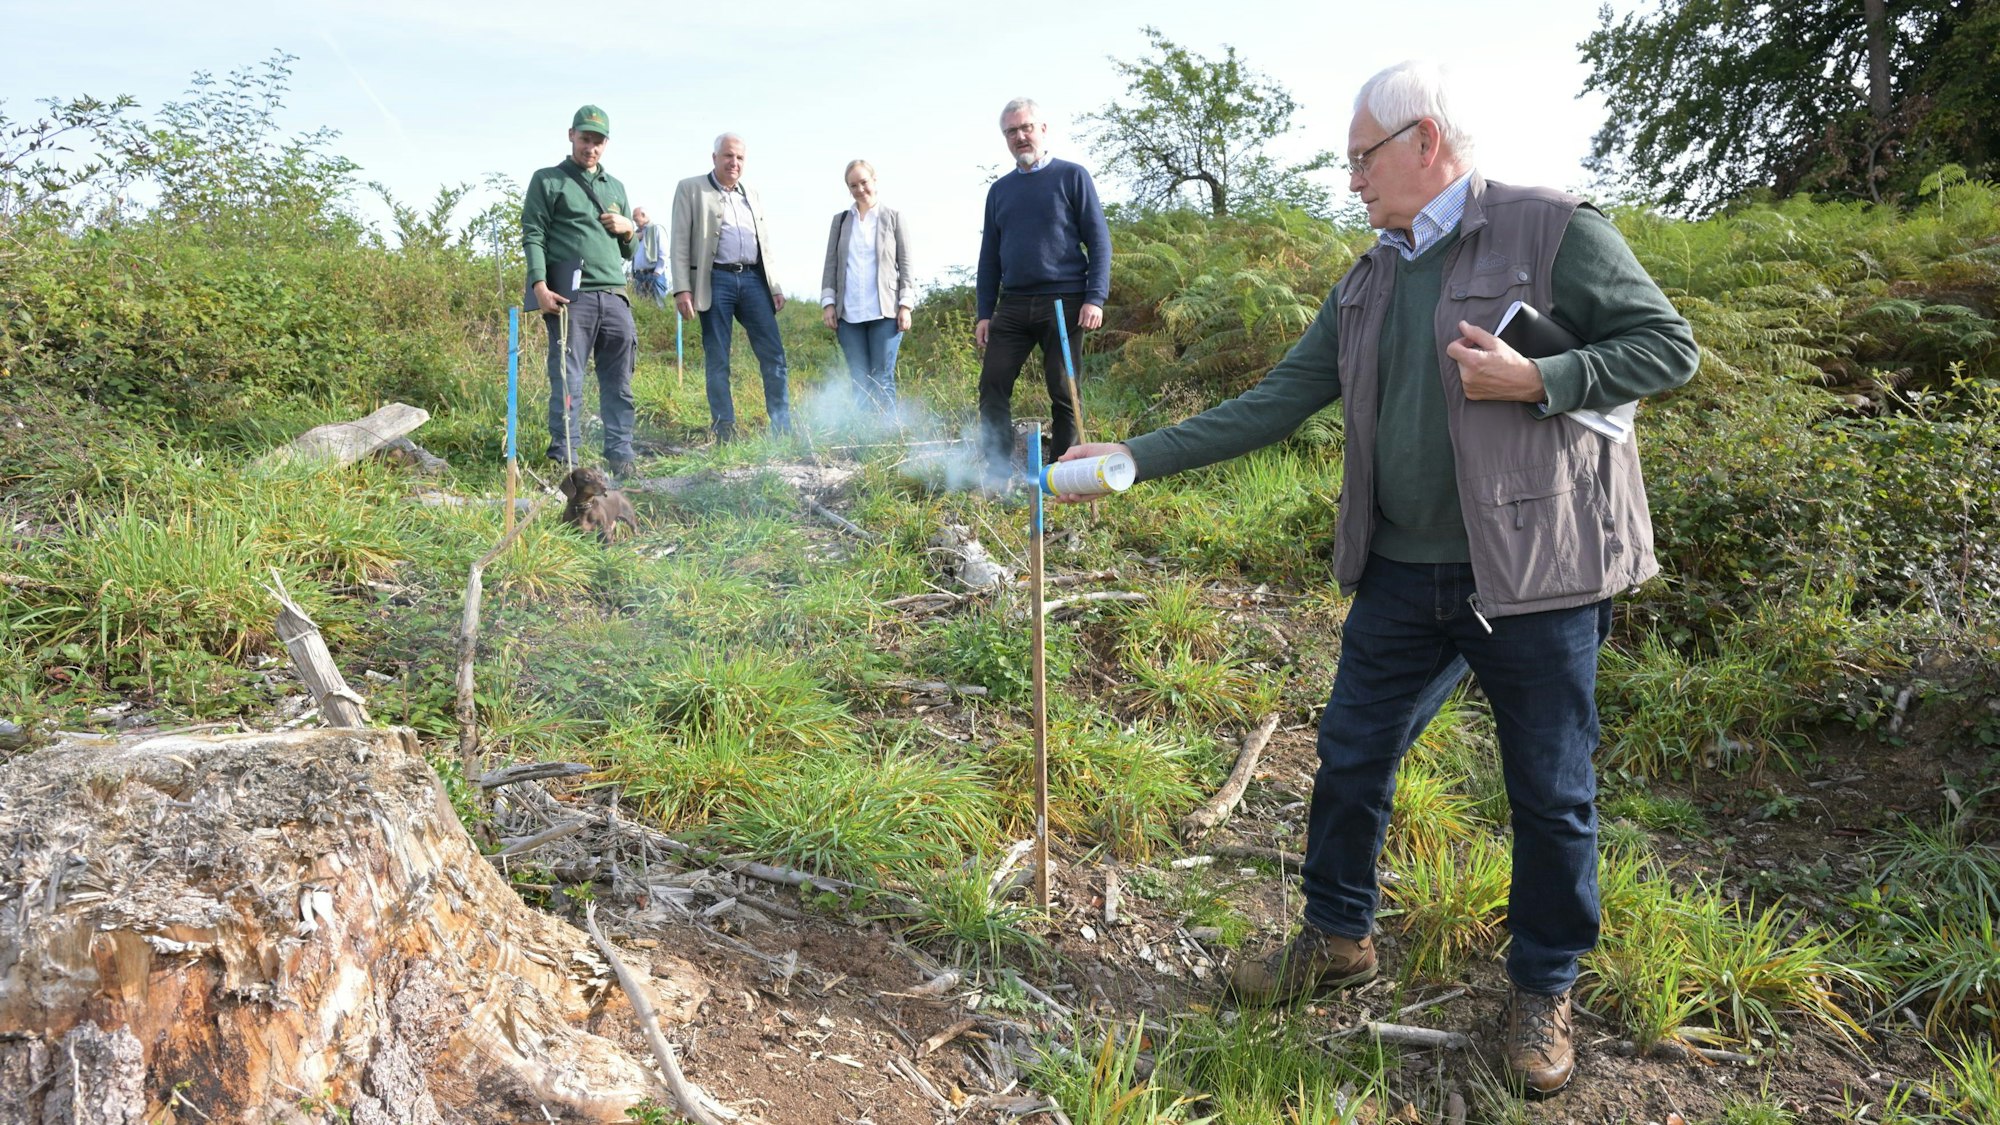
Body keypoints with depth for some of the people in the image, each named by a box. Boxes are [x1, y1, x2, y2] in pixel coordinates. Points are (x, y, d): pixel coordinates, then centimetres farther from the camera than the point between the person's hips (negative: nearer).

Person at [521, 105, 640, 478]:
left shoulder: (615, 187, 24)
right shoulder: (548, 180, 9)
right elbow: (533, 235, -1)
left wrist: (628, 230, 6)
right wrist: (539, 285, -14)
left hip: (615, 295, 5)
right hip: (570, 296, -5)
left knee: (619, 383, 3)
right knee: (567, 381, -6)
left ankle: (621, 456, 7)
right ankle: (564, 459, -4)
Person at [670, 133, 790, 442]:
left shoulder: (752, 194, 20)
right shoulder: (691, 189, 6)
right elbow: (680, 241, 0)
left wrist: (775, 287, 13)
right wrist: (682, 288, -9)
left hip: (753, 278, 4)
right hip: (715, 281, -4)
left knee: (773, 355, -2)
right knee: (717, 360, 0)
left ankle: (783, 429, 3)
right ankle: (724, 429, 6)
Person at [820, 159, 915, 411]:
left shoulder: (893, 217, 7)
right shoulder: (840, 220, 14)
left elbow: (905, 264, 4)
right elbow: (831, 265, 14)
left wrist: (906, 304, -4)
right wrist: (828, 302, 3)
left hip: (885, 313, -2)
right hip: (849, 314, 2)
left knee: (882, 380, -4)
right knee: (859, 381, 1)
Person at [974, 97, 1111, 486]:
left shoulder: (1072, 177, 4)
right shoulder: (999, 190, 16)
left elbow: (1099, 241, -1)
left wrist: (1095, 298, -12)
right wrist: (984, 313, 10)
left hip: (1063, 303, -4)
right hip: (1012, 305, 4)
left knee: (1064, 393, 0)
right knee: (992, 386, -4)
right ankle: (997, 475, 2)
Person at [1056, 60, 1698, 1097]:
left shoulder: (1552, 232, -7)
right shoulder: (1366, 287, 11)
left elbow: (1667, 345, -5)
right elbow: (1271, 405, 8)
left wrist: (1538, 381, -20)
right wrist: (1132, 459, 2)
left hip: (1533, 578, -5)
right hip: (1403, 580, 6)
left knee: (1550, 795, 7)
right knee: (1349, 757, 12)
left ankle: (1543, 990, 29)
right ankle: (1337, 937, 34)